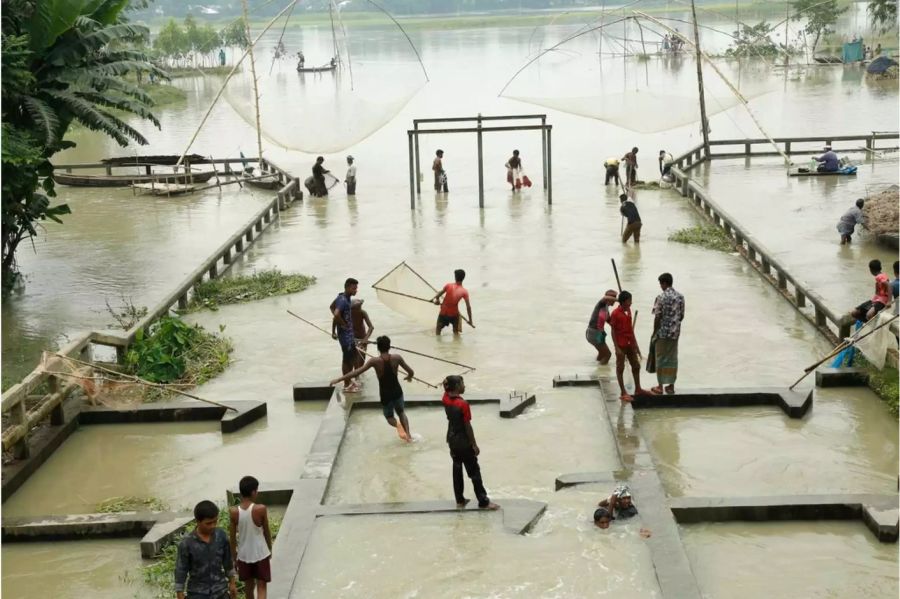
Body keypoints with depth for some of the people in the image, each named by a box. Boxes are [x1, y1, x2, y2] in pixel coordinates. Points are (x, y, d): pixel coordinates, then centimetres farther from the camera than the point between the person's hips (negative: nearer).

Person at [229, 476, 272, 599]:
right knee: (261, 587, 5)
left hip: (244, 555, 3)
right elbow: (267, 532, -5)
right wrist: (270, 549, 12)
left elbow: (233, 536, -5)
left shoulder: (233, 511, -13)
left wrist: (233, 555, 9)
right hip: (261, 554, -3)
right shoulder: (261, 509, -19)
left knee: (249, 586, 22)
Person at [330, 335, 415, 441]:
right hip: (397, 392, 2)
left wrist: (338, 380, -16)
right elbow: (411, 372, -3)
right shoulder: (397, 358, -11)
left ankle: (397, 425, -15)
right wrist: (409, 377, 23)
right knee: (401, 413, 29)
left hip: (385, 395, -2)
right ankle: (408, 435, 15)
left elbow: (357, 372, -21)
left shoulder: (374, 361, -18)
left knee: (389, 418, 19)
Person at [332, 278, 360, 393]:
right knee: (347, 358, 0)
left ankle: (349, 381, 29)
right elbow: (336, 314, -39)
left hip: (349, 333, 10)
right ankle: (347, 385, 10)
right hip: (345, 333, -10)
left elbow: (332, 306, 23)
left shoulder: (344, 297, 6)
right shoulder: (343, 300, -24)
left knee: (353, 354, 18)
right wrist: (344, 324, -20)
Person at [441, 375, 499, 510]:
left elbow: (447, 391, 17)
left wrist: (448, 382, -4)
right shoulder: (463, 404, -25)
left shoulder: (446, 399, -8)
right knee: (474, 471, 3)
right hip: (464, 442, -7)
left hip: (452, 439, 7)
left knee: (457, 469, 17)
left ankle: (459, 500, 24)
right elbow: (468, 426, -19)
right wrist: (474, 445, -10)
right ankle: (483, 502, 9)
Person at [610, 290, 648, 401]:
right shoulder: (615, 313, -15)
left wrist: (636, 345, 13)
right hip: (621, 345, -7)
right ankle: (623, 393, 7)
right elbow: (613, 331, -13)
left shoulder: (628, 311, 7)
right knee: (620, 368, 2)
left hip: (630, 344, 7)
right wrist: (617, 348, -17)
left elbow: (630, 328, 13)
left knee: (636, 366, 14)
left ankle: (638, 389, 27)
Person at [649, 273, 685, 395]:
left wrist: (654, 333, -4)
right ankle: (671, 385, 16)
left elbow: (657, 317, -14)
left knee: (660, 359, 4)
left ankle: (660, 387, 8)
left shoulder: (661, 297, -15)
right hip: (675, 332, 5)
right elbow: (681, 316, 8)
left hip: (662, 332, -5)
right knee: (672, 358, 12)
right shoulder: (680, 297, 2)